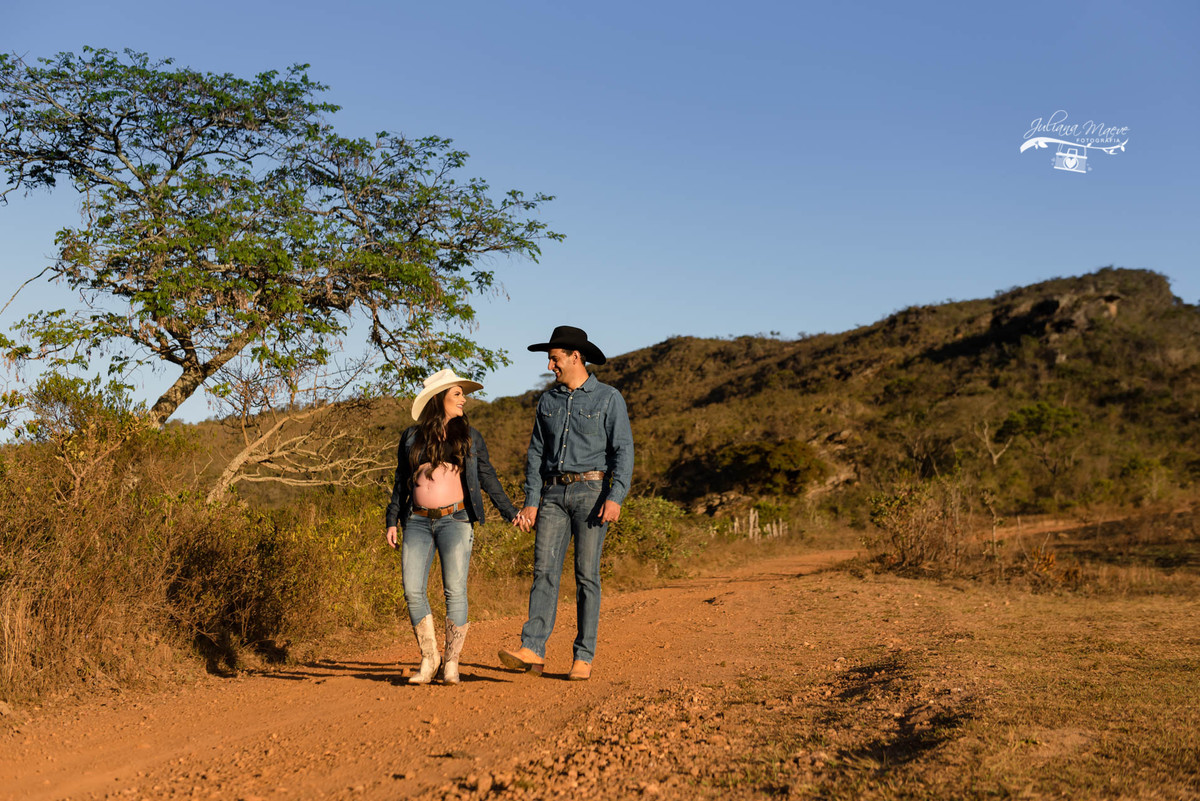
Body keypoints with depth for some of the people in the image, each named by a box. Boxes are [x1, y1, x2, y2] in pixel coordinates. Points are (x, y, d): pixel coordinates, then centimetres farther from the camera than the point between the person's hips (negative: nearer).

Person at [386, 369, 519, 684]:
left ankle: (452, 662, 0)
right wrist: (392, 521, 9)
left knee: (455, 591, -10)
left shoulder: (469, 436, 9)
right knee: (413, 591, -7)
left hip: (455, 519, -1)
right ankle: (428, 658, 6)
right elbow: (401, 482, 16)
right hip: (418, 522, 1)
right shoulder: (411, 437, 10)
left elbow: (487, 477, 11)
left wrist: (511, 512, 5)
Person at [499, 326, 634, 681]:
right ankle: (532, 651, -13)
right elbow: (536, 453, 13)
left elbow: (623, 451, -6)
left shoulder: (608, 398, 0)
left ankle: (584, 658, 1)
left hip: (591, 491, -4)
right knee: (544, 569, -7)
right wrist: (531, 501, 4)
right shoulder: (548, 400, 14)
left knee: (586, 575, -4)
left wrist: (616, 497, -19)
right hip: (554, 493, 4)